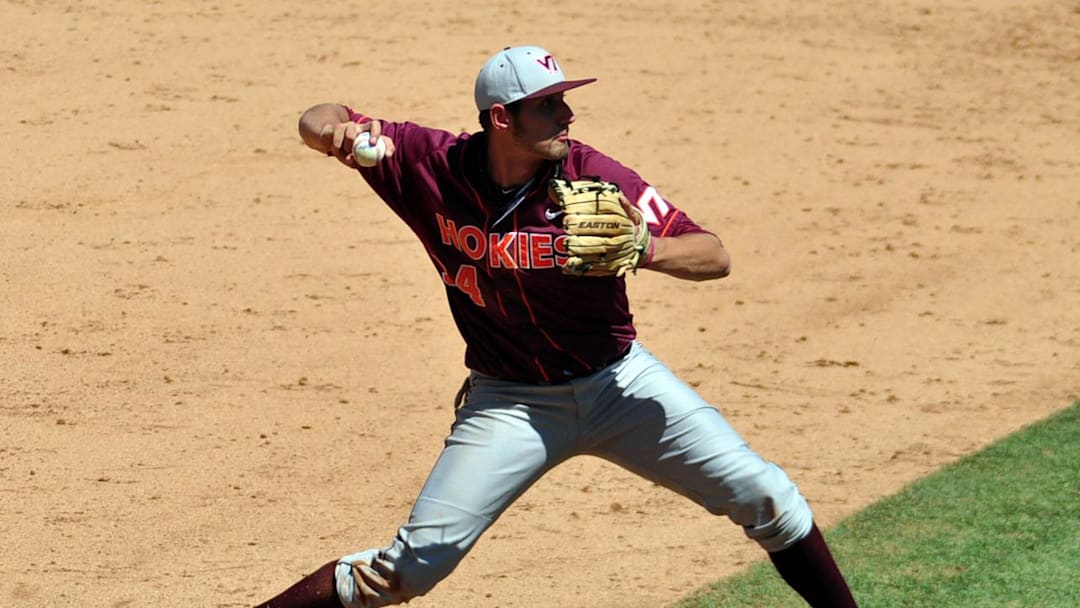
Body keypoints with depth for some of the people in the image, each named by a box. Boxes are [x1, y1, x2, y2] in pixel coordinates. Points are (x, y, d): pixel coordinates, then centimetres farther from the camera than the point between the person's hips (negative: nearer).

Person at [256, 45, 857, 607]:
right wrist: (337, 132, -31)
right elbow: (318, 121, -6)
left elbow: (716, 257, -17)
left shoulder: (593, 177, -17)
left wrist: (647, 249, -39)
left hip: (620, 380, 1)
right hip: (510, 401, -1)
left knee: (764, 497, -6)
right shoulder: (435, 166, -14)